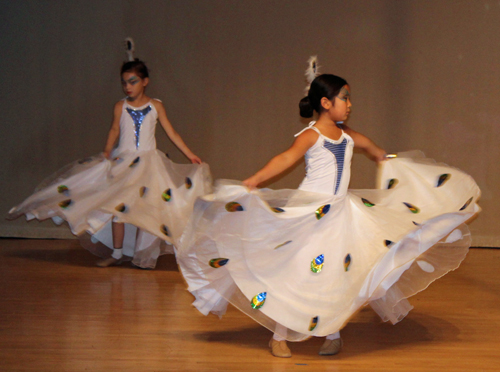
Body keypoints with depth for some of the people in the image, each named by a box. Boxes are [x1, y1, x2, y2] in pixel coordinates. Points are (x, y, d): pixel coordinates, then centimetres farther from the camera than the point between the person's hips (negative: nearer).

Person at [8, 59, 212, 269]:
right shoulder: (120, 107, 2)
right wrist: (107, 151, -14)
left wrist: (190, 155, 0)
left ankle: (142, 255, 4)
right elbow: (114, 130, 1)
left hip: (148, 162, -1)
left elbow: (171, 133, 2)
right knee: (117, 206, -2)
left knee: (145, 208, -4)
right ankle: (117, 253, 9)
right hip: (122, 161, 1)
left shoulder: (156, 106, 0)